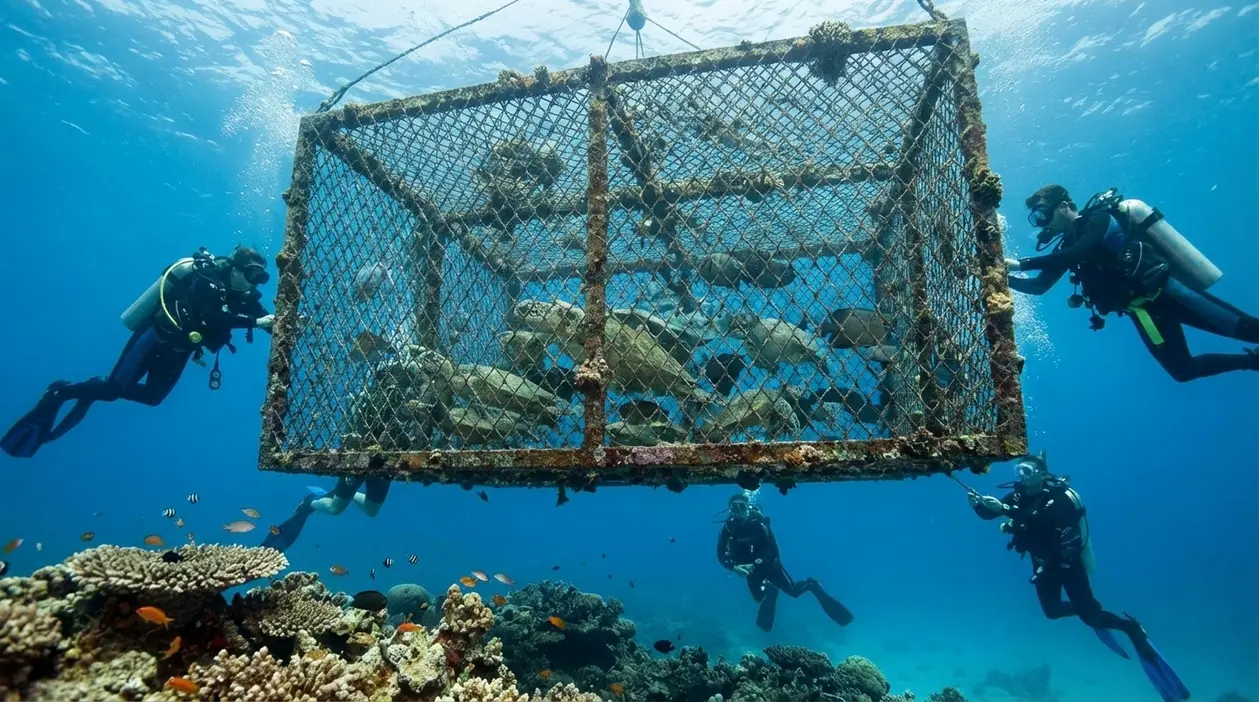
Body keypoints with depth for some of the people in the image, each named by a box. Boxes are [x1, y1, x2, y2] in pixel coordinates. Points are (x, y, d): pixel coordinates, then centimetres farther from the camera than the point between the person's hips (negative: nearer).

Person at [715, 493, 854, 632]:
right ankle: (770, 590, 35)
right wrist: (734, 567, -33)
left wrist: (755, 565, -36)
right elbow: (721, 555, -15)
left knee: (793, 591, -4)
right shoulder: (728, 528, -18)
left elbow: (773, 550, -25)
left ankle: (811, 585, 24)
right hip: (750, 569, 3)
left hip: (768, 564, -3)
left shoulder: (758, 523, -26)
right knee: (759, 598, 6)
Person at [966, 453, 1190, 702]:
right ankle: (1090, 611, 40)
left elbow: (1041, 519, -42)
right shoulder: (1019, 496, -6)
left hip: (1068, 562, -6)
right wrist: (978, 503, -30)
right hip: (1044, 564, 6)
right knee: (1052, 611, 12)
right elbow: (988, 513, -10)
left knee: (1089, 614, -7)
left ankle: (1133, 629, 20)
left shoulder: (1058, 496, -25)